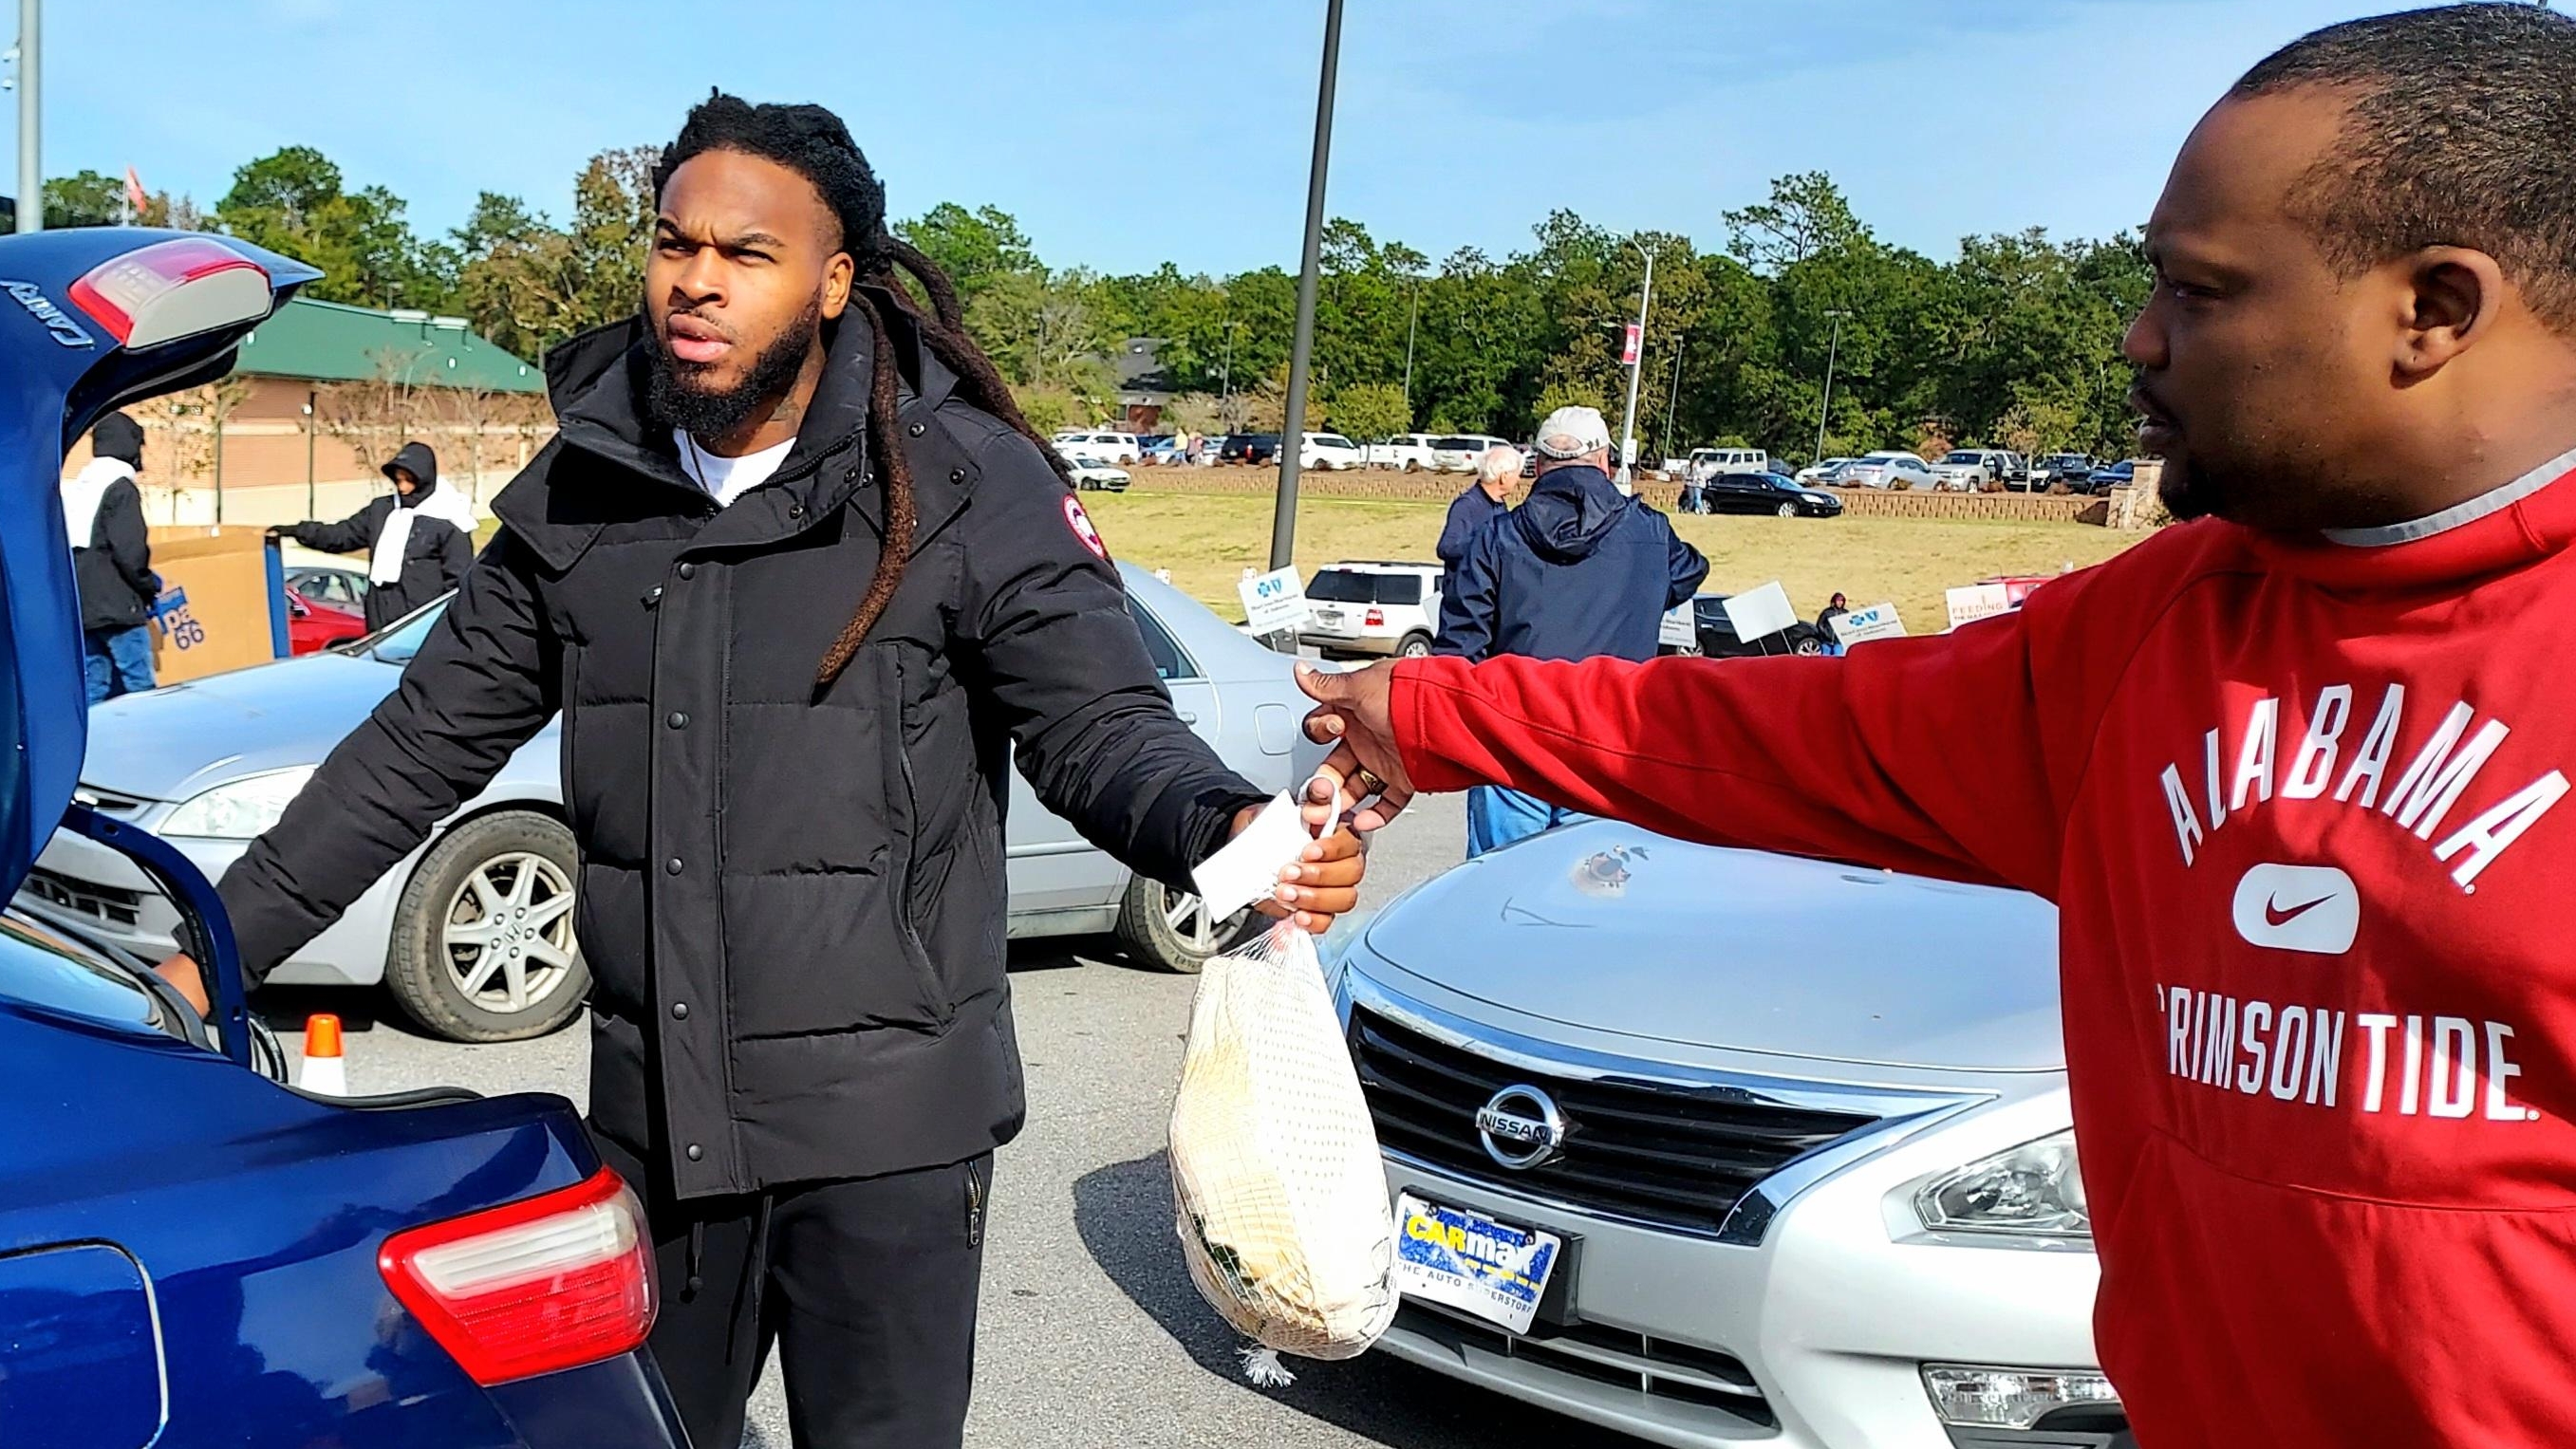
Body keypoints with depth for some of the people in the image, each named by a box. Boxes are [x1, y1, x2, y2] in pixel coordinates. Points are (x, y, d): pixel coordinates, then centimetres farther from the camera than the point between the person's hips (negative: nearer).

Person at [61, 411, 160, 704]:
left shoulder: (74, 490, 16)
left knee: (92, 690, 9)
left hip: (82, 608, 8)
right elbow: (130, 551, -17)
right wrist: (149, 586, -3)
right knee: (139, 690, -7)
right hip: (117, 607, -8)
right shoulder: (121, 488, -9)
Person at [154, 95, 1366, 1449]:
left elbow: (1101, 724, -13)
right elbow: (426, 742, 9)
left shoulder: (970, 486, -11)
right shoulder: (582, 493, 2)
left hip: (886, 1123, -4)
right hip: (653, 1117, 5)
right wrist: (215, 945, 7)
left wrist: (1230, 831, -35)